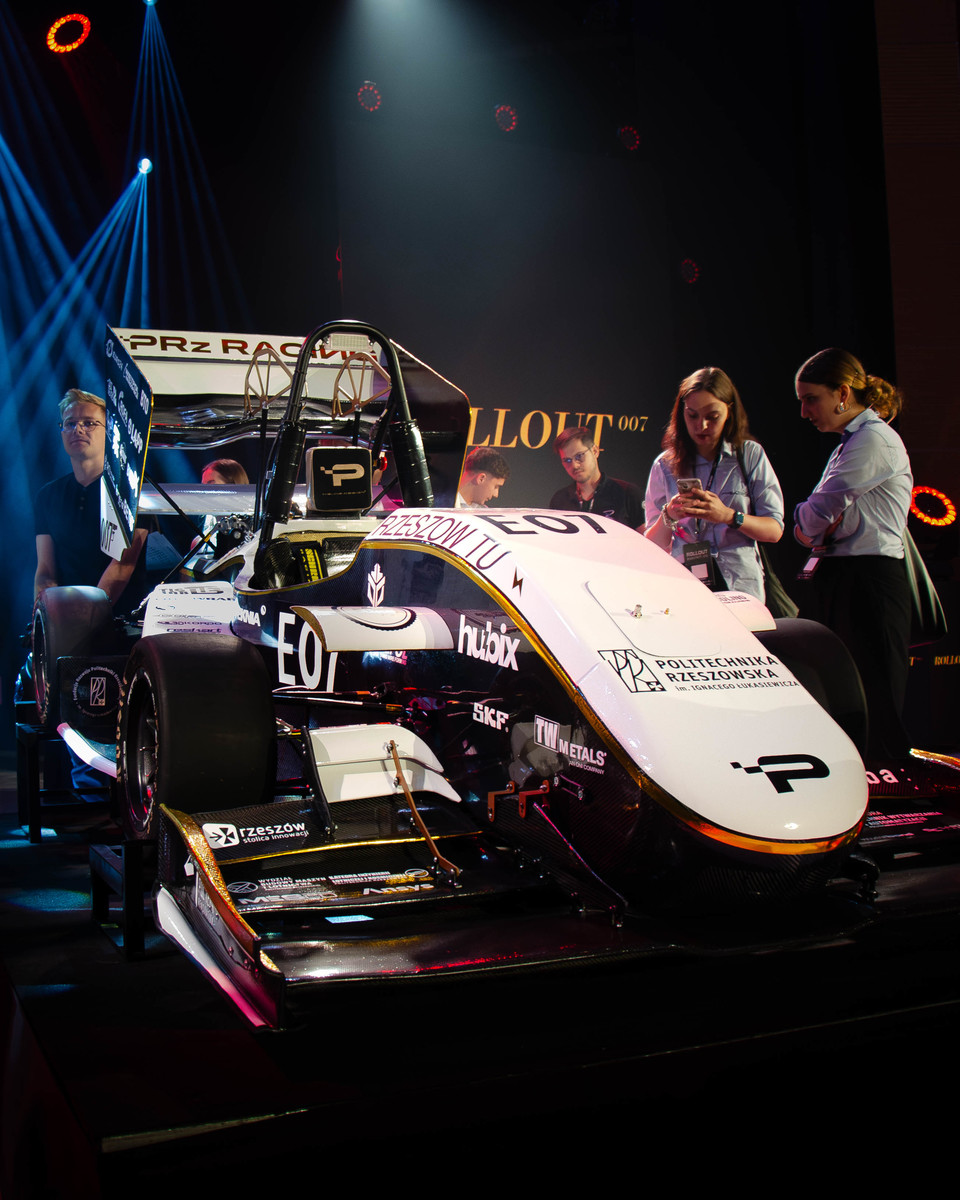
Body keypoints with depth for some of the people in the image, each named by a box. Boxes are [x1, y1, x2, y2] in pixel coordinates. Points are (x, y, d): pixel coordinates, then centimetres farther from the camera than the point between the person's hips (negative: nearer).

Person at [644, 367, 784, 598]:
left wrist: (728, 516, -13)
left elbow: (774, 530, 2)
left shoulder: (751, 455, 10)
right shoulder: (666, 465, 11)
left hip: (741, 586, 0)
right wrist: (669, 517, -10)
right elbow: (653, 544, 9)